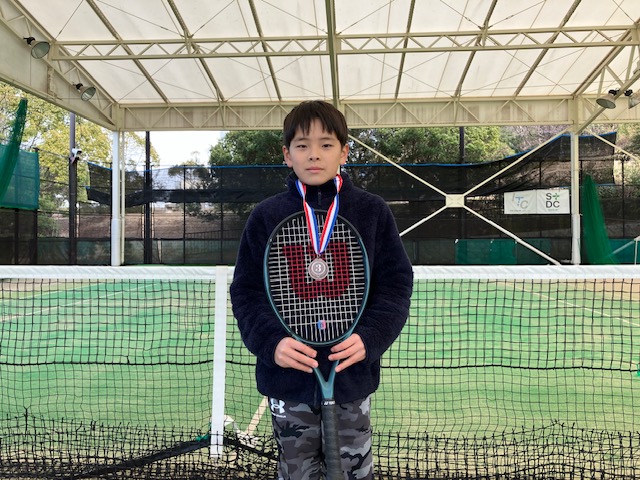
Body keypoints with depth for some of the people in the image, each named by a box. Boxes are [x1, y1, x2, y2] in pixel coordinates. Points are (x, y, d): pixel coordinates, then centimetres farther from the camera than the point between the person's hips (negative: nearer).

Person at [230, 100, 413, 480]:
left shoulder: (373, 212, 0)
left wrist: (370, 338, -16)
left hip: (352, 375, 0)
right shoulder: (266, 217, 1)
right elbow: (247, 291, 1)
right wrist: (271, 341, -16)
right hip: (288, 379, 1)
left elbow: (396, 285, 0)